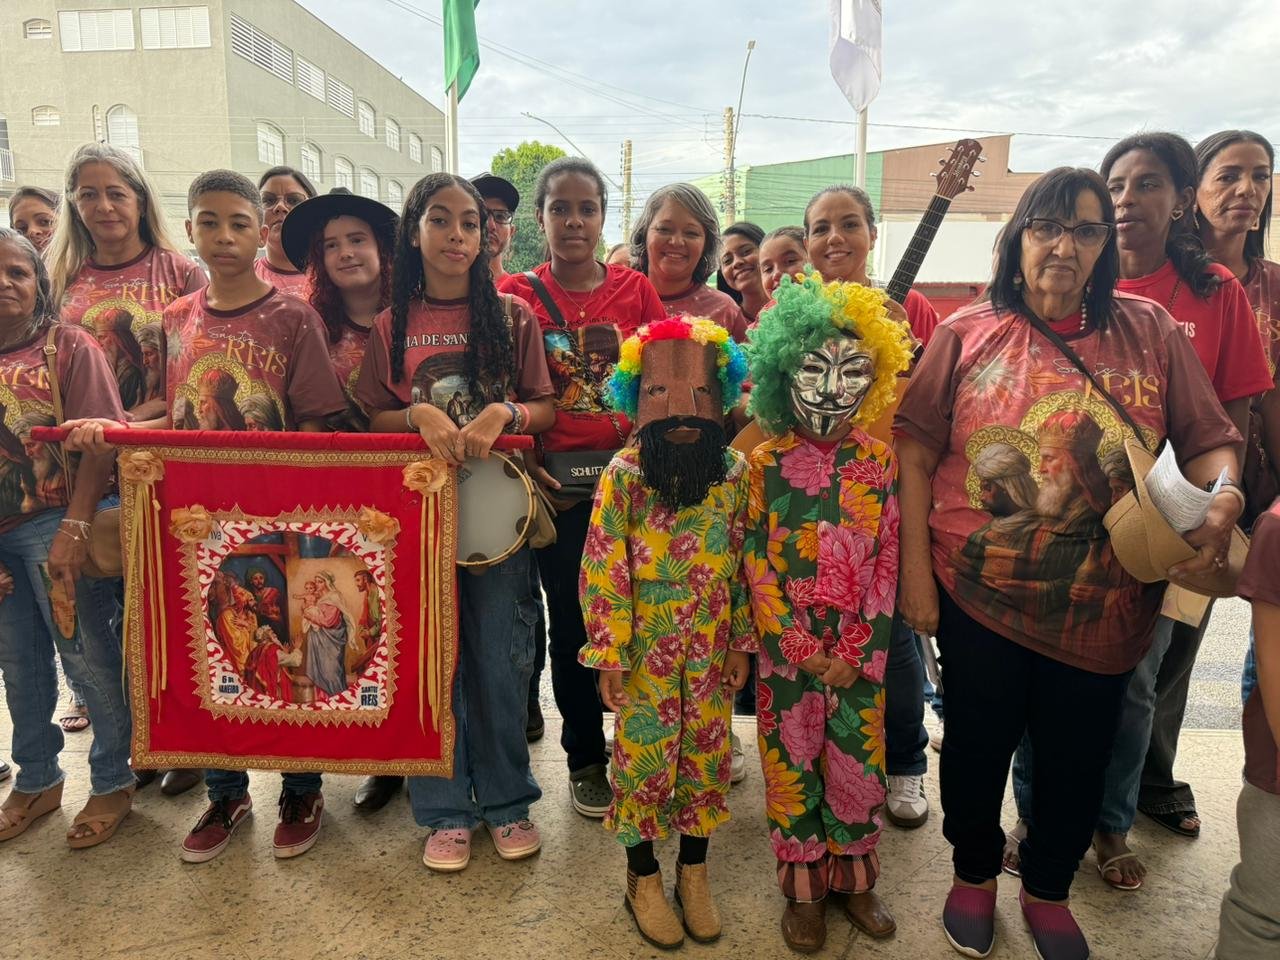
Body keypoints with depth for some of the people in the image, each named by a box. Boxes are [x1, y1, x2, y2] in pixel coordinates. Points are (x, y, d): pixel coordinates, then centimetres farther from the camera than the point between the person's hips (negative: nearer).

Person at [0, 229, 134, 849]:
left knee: (87, 657, 2)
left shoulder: (70, 346, -5)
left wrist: (74, 529, -20)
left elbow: (99, 442, -13)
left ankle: (113, 781, 20)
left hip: (57, 526, -5)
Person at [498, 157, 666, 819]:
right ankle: (585, 759, 27)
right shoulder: (517, 293, 3)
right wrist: (528, 468, -11)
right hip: (559, 481, -1)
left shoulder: (636, 290, 6)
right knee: (572, 620, 9)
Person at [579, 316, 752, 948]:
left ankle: (694, 871, 37)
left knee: (706, 755, 14)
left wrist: (742, 644, 5)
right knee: (643, 755, 10)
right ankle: (643, 877, 33)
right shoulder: (624, 473, -12)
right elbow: (603, 569, -10)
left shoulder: (735, 470, -4)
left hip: (710, 648, 3)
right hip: (646, 650, -2)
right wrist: (608, 654, -9)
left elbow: (746, 562, 3)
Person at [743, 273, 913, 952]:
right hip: (786, 647, -1)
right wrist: (804, 648, -11)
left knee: (859, 765, 11)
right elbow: (756, 563, -7)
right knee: (791, 765, 9)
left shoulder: (878, 461, 0)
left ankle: (854, 880, 33)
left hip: (859, 649, 2)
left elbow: (888, 561, -1)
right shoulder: (767, 463, -6)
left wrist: (856, 650, -7)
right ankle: (803, 889, 28)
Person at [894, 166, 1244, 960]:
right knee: (978, 744, 15)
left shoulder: (1151, 333, 0)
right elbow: (915, 452, -5)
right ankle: (974, 875, 44)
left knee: (1078, 756, 17)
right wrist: (915, 575, -9)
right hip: (978, 594, -1)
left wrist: (1224, 498, -21)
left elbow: (1210, 441, 2)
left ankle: (1049, 891, 45)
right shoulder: (968, 334, -4)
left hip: (1102, 605, 2)